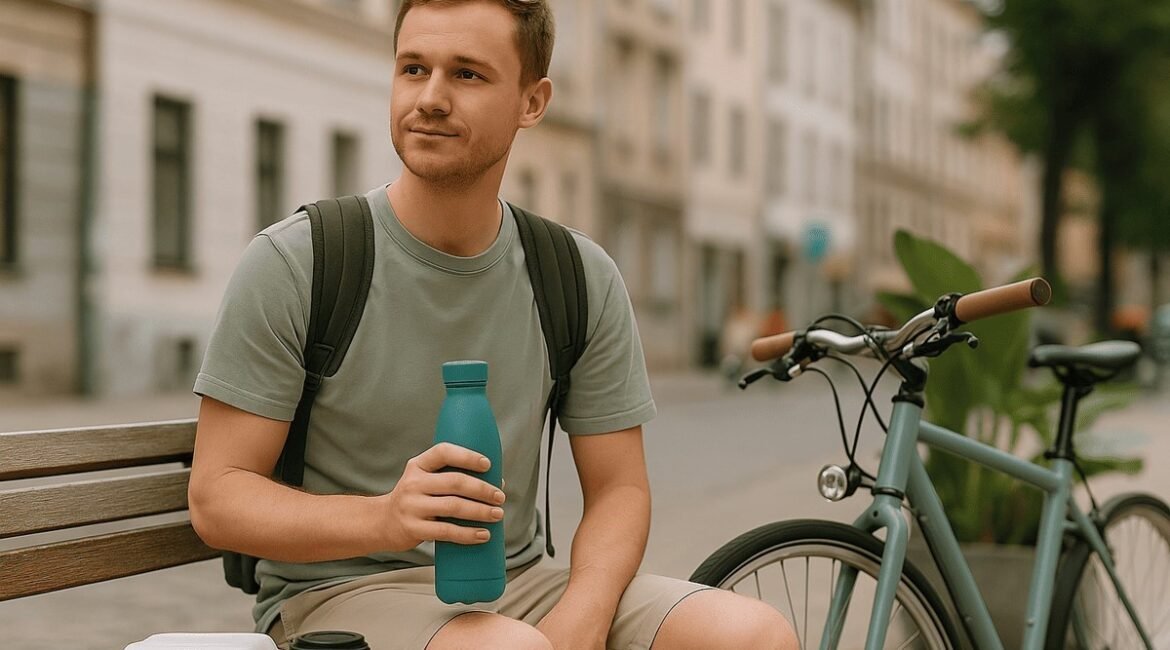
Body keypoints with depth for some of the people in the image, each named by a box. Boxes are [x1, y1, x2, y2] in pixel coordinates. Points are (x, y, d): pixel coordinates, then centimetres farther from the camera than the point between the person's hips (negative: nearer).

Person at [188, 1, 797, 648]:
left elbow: (617, 487, 5)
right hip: (339, 590, -4)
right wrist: (384, 518, -28)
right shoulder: (290, 262, -8)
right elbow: (216, 498, -9)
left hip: (517, 586, 4)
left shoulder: (585, 280, 3)